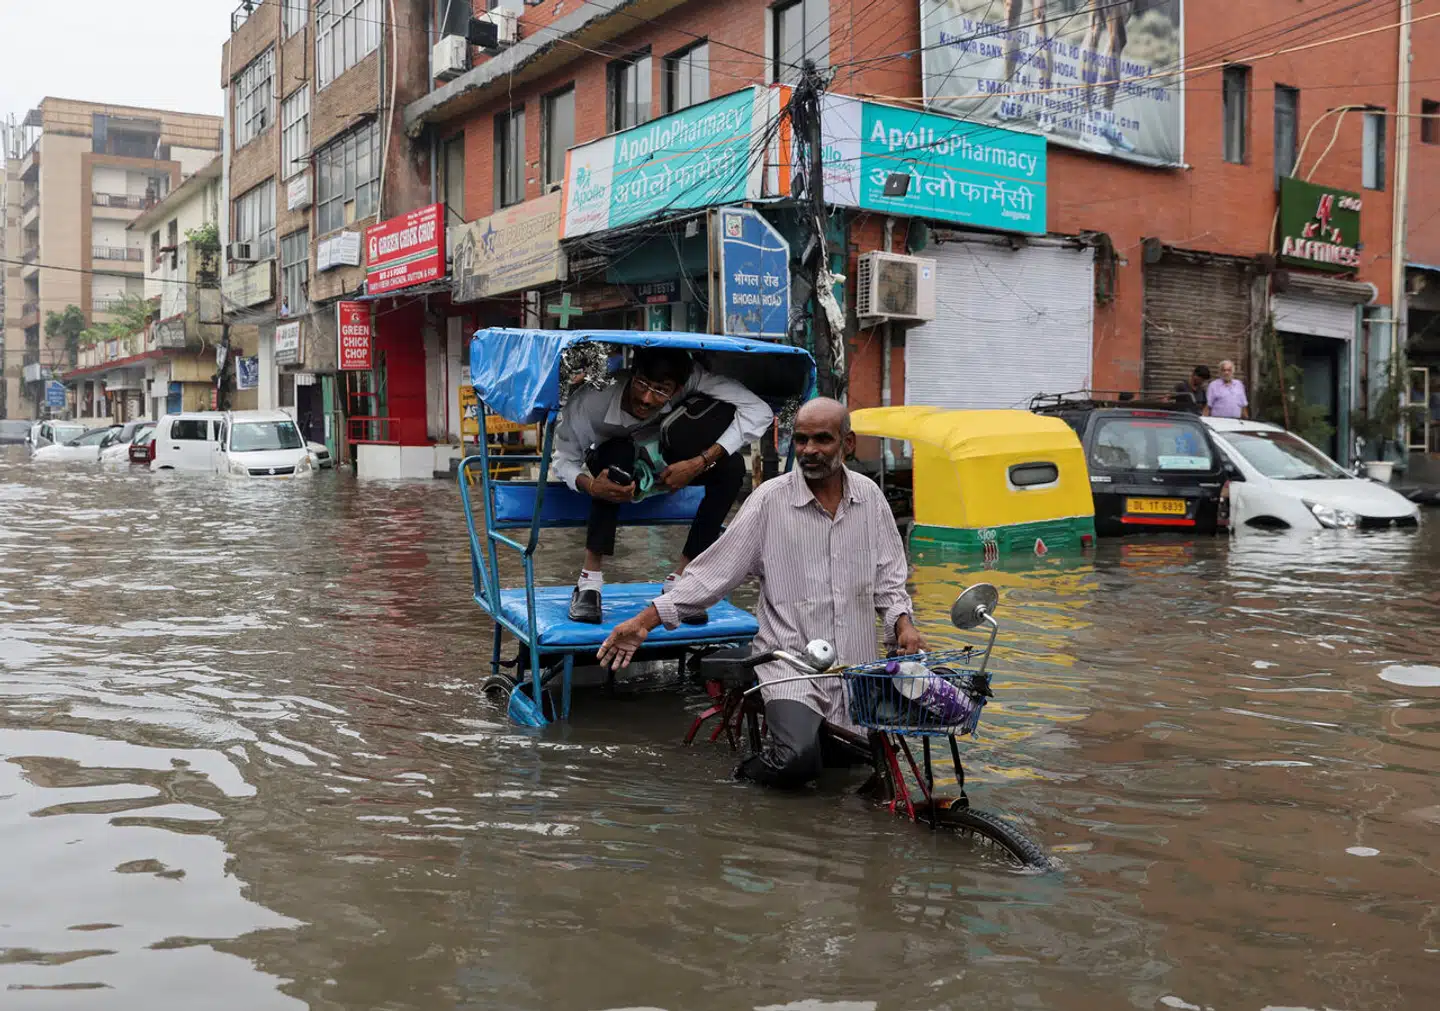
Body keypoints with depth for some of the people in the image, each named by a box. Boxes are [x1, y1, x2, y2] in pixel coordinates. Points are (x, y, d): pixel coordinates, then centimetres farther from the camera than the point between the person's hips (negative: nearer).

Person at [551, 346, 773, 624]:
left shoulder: (691, 379, -35)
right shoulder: (591, 401, -36)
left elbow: (759, 411, -36)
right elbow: (564, 459, -22)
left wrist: (700, 462, -38)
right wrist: (590, 486, -45)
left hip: (672, 466, 2)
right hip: (615, 462, -2)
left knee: (731, 465, -26)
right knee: (617, 453, -37)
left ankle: (680, 578, -16)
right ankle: (590, 578, -28)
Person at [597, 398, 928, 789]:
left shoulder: (869, 496, 3)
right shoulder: (771, 499, -8)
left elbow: (887, 577, 13)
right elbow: (715, 570, -8)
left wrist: (902, 623, -6)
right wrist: (645, 621, -14)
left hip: (856, 665, 5)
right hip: (792, 664, -4)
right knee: (798, 759, -25)